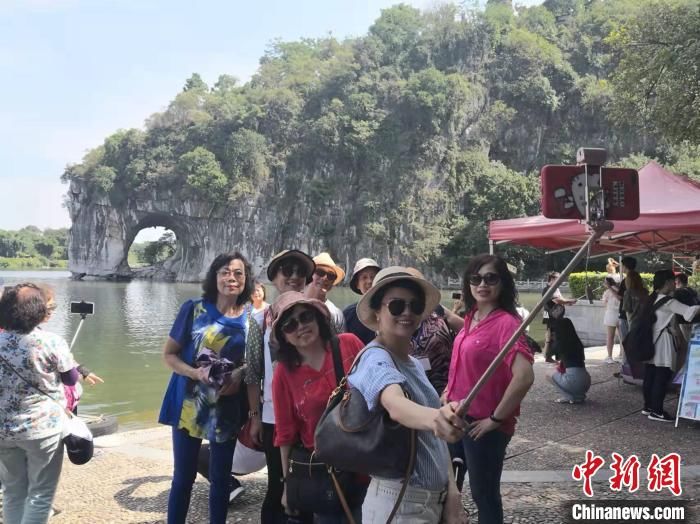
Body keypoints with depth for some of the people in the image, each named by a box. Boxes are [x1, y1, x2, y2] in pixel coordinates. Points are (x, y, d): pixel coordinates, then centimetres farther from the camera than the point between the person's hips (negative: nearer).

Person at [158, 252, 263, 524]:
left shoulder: (251, 318, -1)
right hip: (189, 404, -2)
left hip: (227, 407, 2)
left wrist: (240, 373, -12)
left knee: (221, 477, 13)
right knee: (184, 476, 8)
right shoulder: (194, 309, -6)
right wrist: (195, 372, -20)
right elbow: (168, 353, -3)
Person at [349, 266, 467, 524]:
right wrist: (437, 418, -58)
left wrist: (451, 491, 0)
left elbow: (435, 439, 12)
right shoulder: (376, 360, -18)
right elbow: (395, 405, -40)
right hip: (400, 502, -8)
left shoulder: (415, 364, 8)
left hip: (434, 499, 8)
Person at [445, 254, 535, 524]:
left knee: (484, 494, 9)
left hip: (483, 425, -8)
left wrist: (496, 418, -21)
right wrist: (450, 392, 10)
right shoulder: (472, 318, 5)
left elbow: (524, 376, -30)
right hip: (458, 417, 8)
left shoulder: (506, 322, -20)